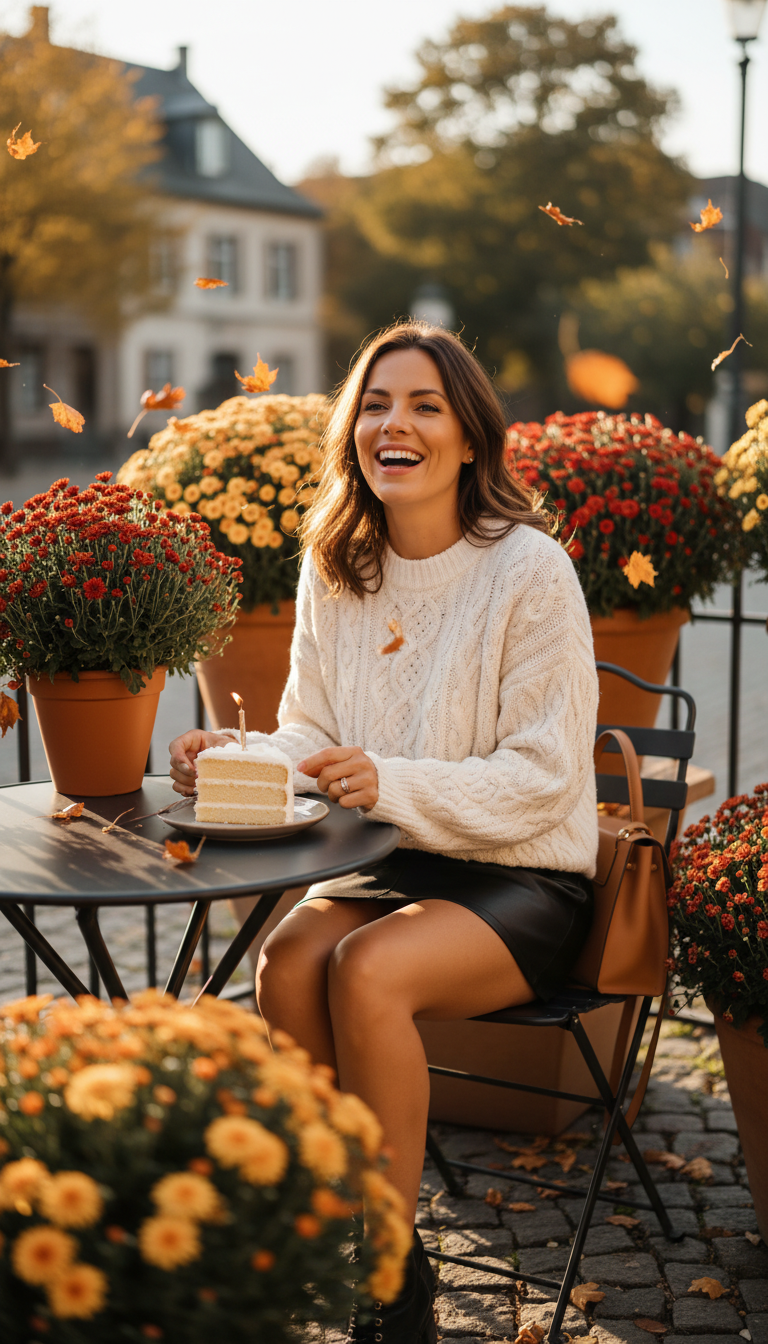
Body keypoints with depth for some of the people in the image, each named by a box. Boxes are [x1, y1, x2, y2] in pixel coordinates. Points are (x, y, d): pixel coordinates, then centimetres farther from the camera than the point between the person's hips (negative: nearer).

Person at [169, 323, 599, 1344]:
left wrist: (392, 783, -28)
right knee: (288, 957, -26)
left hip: (522, 880, -5)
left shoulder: (529, 570, -12)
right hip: (385, 868, 5)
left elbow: (541, 776, -15)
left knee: (368, 970, -31)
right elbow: (311, 737, 10)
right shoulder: (335, 569, 6)